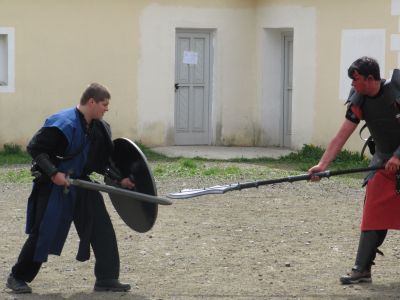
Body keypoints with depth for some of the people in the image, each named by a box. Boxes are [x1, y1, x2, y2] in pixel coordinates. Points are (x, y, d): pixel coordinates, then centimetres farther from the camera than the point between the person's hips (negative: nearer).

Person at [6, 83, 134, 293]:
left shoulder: (99, 128, 6)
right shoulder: (63, 123, -20)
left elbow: (102, 160, 19)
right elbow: (34, 148, -20)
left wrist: (120, 179, 11)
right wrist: (53, 173, -27)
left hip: (80, 185, 8)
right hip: (53, 187, -8)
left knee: (102, 229, 0)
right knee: (43, 234, -2)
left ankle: (107, 279, 7)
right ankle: (18, 277, 14)